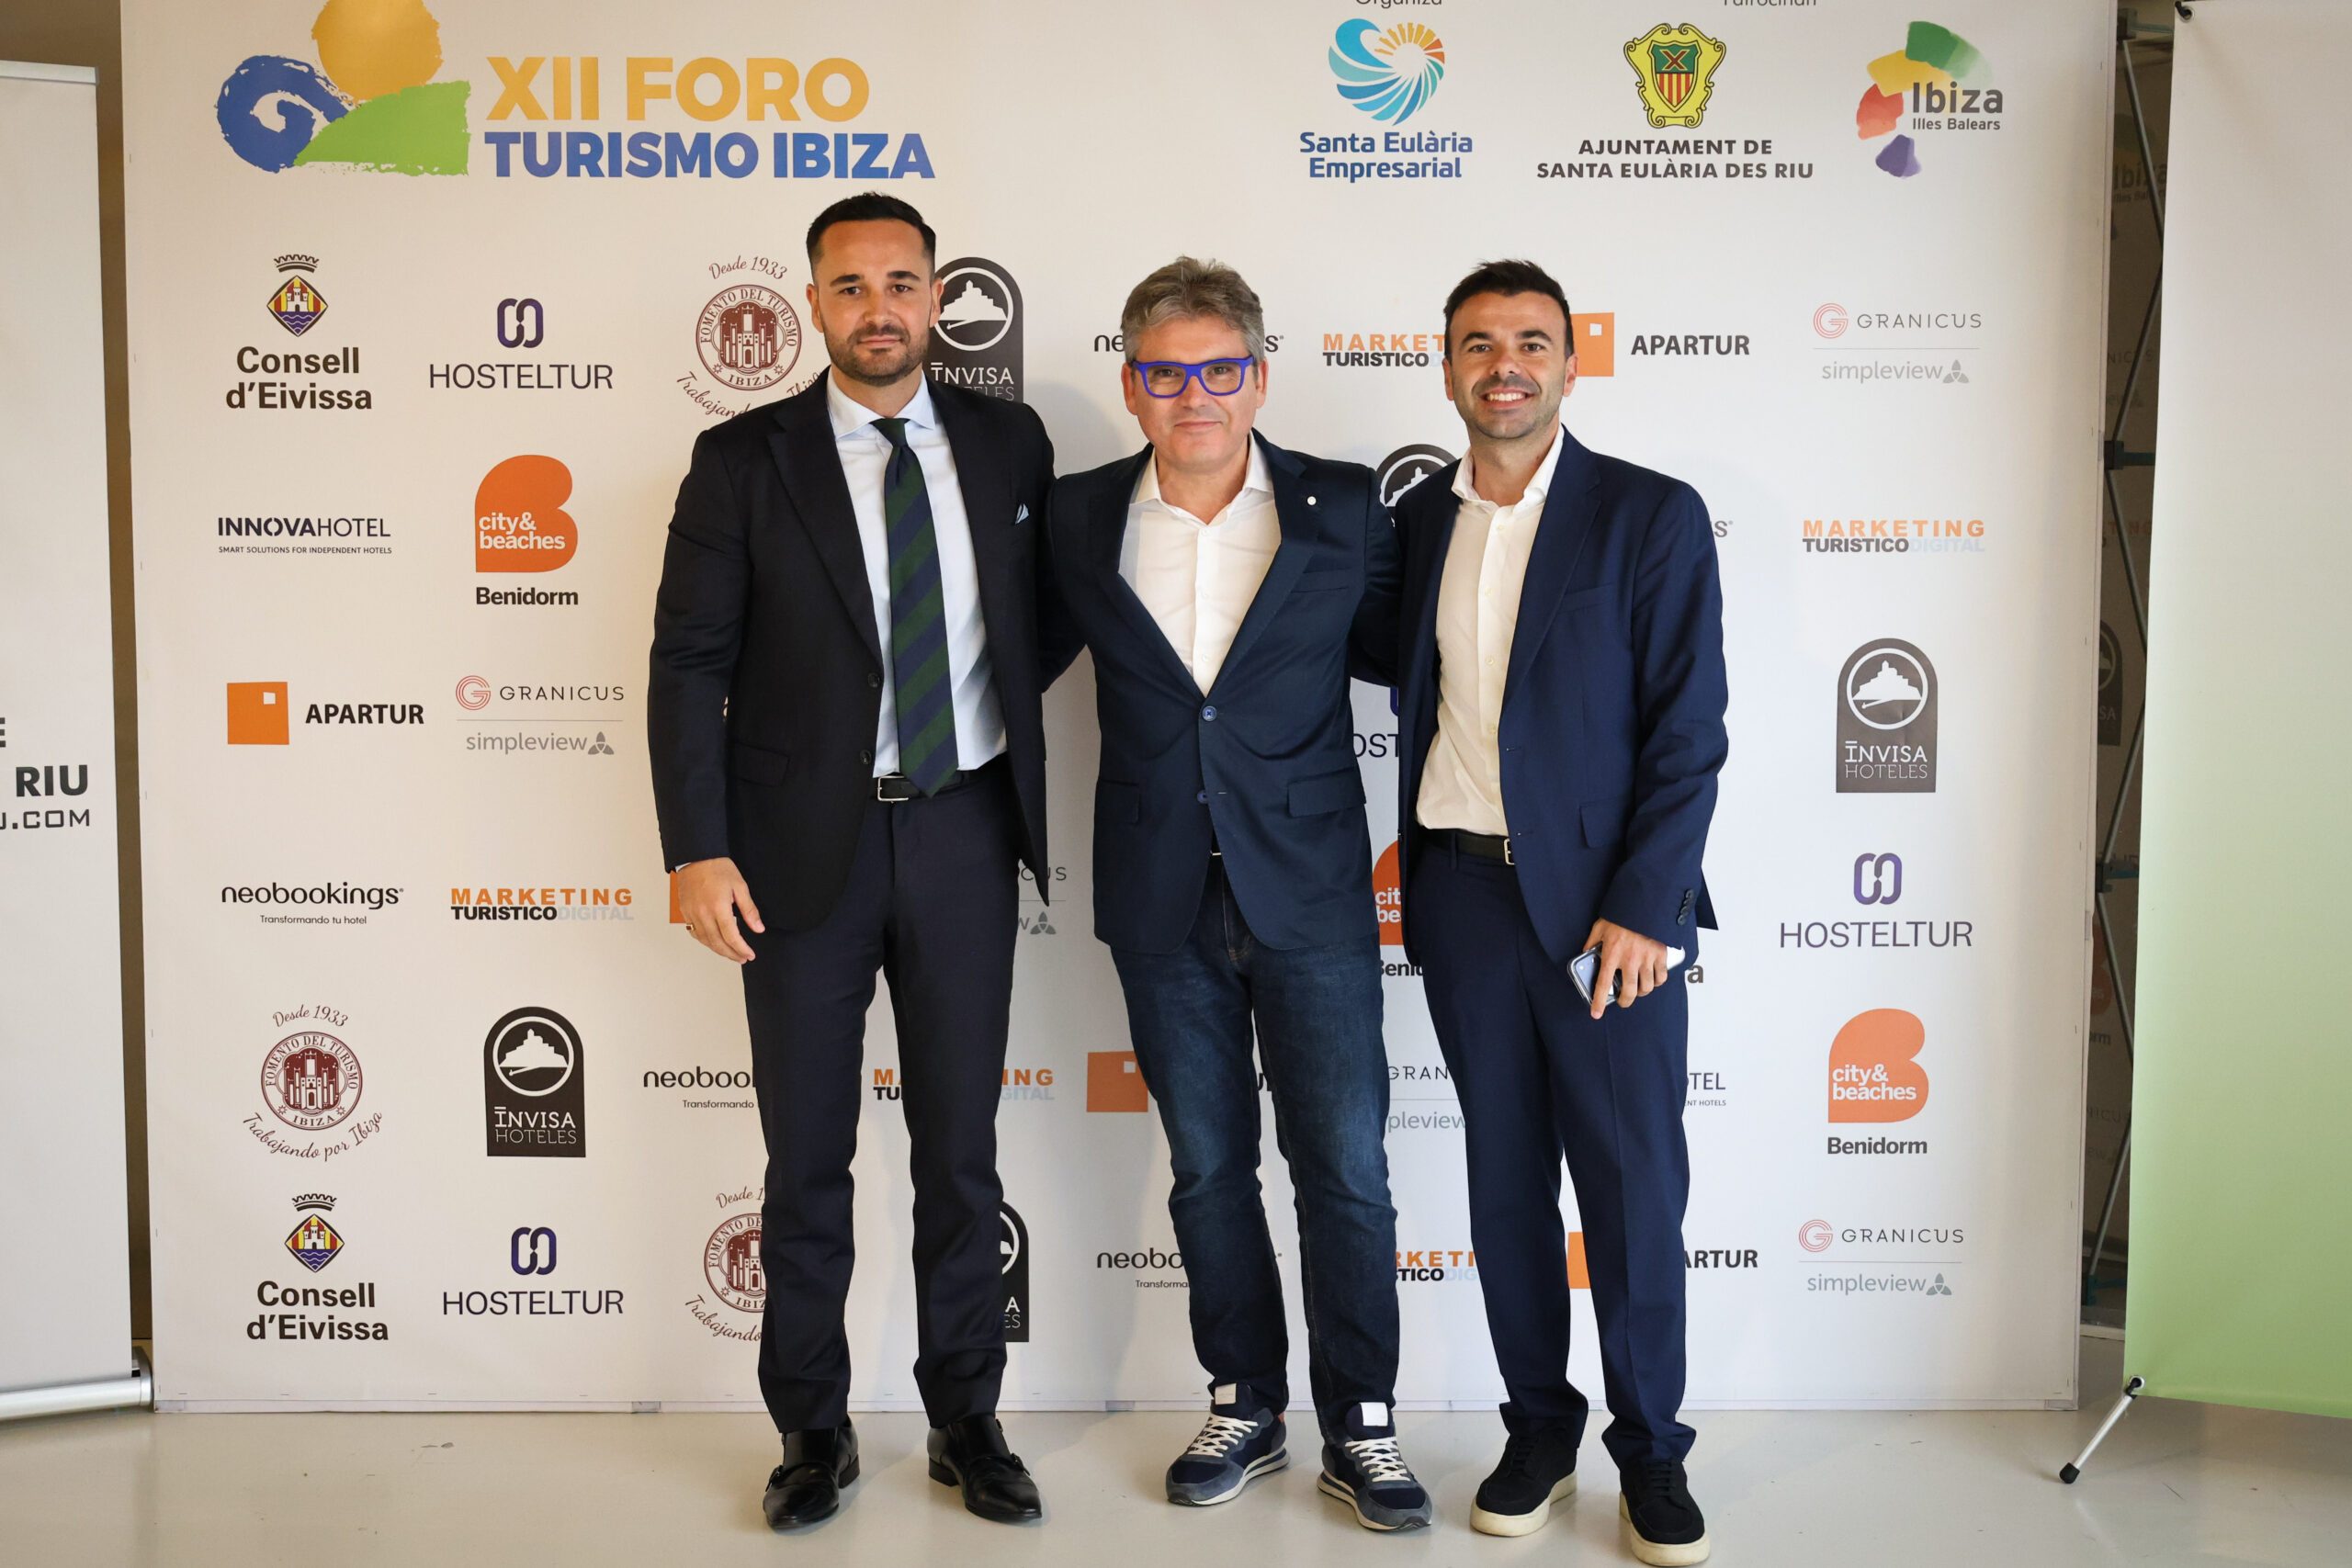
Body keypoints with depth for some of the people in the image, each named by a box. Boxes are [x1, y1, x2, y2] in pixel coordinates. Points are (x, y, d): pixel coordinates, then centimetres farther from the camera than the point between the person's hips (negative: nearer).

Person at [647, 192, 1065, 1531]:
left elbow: (1045, 616, 16)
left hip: (964, 833, 2)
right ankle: (814, 1430, 24)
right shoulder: (745, 460, -1)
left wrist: (985, 702, -1)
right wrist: (699, 847, -12)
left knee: (963, 1145, 10)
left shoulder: (1008, 443, 5)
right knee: (808, 1156, 8)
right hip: (806, 843, -1)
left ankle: (967, 1420, 25)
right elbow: (689, 663, -4)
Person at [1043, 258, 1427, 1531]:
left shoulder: (1343, 508, -2)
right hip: (1162, 903, 2)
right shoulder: (1079, 519, 1)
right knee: (1207, 1170, 13)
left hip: (1309, 896, -1)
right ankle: (1244, 1409, 30)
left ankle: (1360, 1428, 21)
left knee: (1345, 1170, 4)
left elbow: (1389, 651, 11)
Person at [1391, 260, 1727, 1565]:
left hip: (1607, 896, -3)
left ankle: (1651, 1448, 21)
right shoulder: (1418, 520, 10)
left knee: (1635, 1181, 3)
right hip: (1461, 887, 3)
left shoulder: (1653, 517, -2)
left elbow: (1687, 733, -6)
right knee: (1504, 1171, 11)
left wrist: (1642, 906, -12)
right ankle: (1538, 1430, 26)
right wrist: (1418, 878, 5)